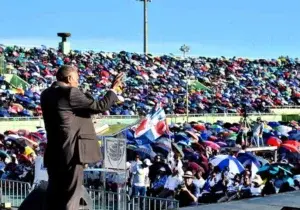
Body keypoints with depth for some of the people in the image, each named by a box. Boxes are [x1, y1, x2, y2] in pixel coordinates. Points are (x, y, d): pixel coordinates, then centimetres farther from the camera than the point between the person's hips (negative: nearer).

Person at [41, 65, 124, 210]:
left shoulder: (47, 94, 11)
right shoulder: (70, 93, -14)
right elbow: (99, 106, -12)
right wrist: (114, 89, 0)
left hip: (53, 152, 8)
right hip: (71, 151, -8)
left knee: (54, 196, 13)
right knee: (70, 197, -1)